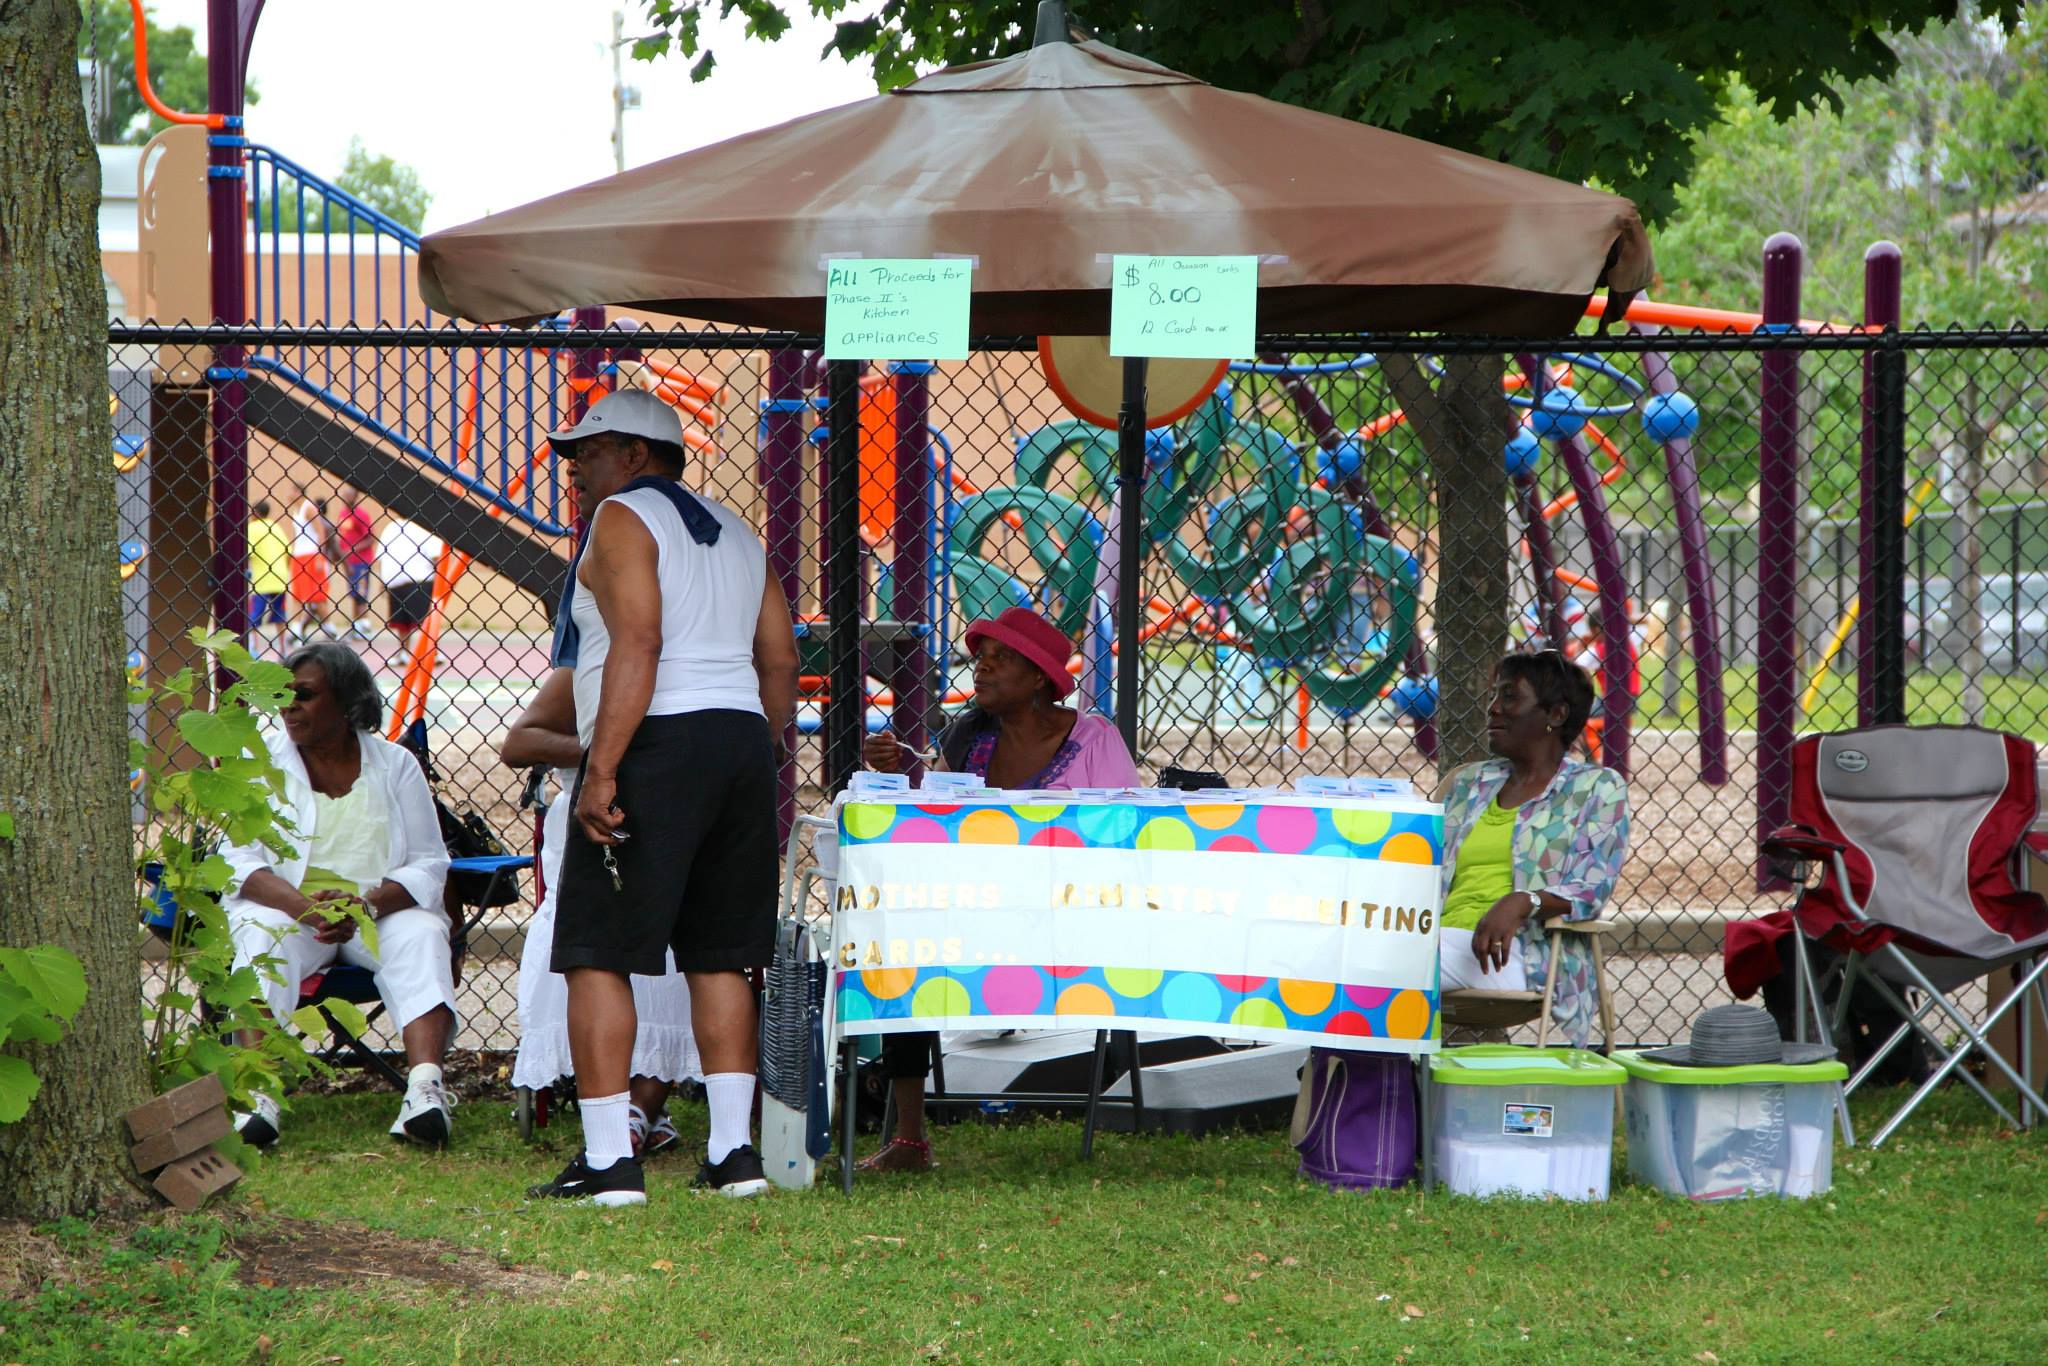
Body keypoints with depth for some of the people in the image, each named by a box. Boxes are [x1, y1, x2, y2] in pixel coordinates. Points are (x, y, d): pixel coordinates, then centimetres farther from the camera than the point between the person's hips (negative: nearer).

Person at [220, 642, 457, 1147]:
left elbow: (429, 865, 0)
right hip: (285, 904, -1)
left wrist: (367, 905, -20)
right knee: (263, 936, -33)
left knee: (421, 935, -30)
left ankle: (426, 1088, -47)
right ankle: (257, 1093, -49)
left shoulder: (395, 765, 8)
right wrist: (306, 908, -24)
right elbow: (239, 862, -5)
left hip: (381, 909, 1)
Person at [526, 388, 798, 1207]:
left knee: (597, 954, -5)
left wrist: (601, 771, -20)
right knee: (721, 956, 12)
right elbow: (780, 659, 17)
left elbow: (636, 646, -16)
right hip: (741, 740, 8)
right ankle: (733, 1152, 9)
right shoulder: (733, 532, 22)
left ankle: (608, 1161, -11)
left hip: (657, 742, -8)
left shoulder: (623, 520, -3)